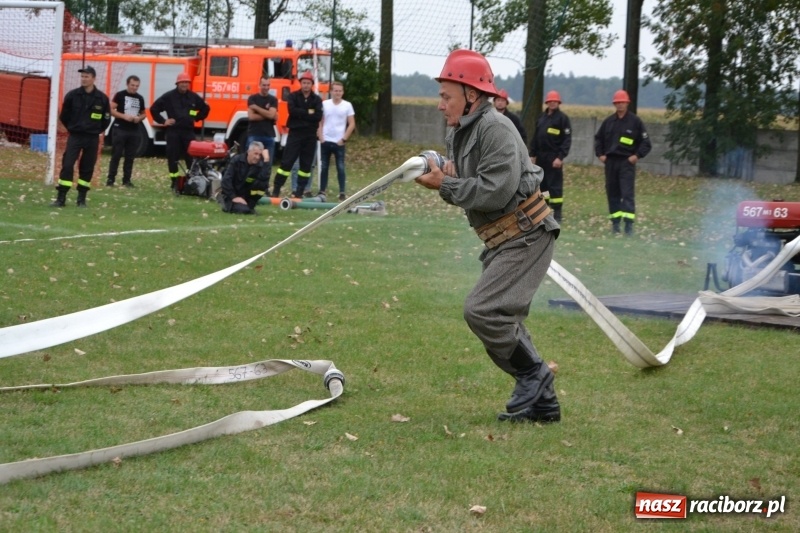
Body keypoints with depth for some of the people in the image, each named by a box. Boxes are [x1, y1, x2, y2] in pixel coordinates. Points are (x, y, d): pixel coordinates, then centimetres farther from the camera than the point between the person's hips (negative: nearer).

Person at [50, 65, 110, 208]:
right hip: (75, 137, -1)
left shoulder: (102, 98, -4)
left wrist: (97, 130, 11)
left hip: (92, 139, 1)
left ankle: (82, 199, 16)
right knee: (67, 165, -9)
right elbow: (63, 116, 7)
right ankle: (61, 198, -6)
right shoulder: (72, 95, -5)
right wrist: (72, 128, 11)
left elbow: (106, 119, 10)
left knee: (87, 169, 6)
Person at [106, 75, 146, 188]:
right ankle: (110, 179, -3)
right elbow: (111, 110, -7)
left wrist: (139, 118, -2)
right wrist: (124, 116, -19)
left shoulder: (140, 98, 12)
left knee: (130, 156, 5)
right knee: (116, 155, -5)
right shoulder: (120, 95, -2)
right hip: (120, 129, -5)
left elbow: (143, 114, 21)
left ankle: (126, 180, 10)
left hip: (134, 131, 5)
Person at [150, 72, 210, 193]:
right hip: (173, 131, -2)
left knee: (191, 157, -3)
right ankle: (175, 182, 6)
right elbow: (154, 109, 4)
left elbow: (205, 108, 24)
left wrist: (196, 118, 14)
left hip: (188, 131, 2)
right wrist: (163, 121, 0)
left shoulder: (194, 97, 9)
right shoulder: (169, 96, 0)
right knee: (173, 158, 0)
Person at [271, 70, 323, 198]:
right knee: (286, 162, -5)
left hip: (310, 136, 2)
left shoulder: (317, 99, 7)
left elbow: (318, 116, -8)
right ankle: (276, 189, -3)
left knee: (306, 164, 4)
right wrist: (308, 113, -10)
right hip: (295, 133, -2)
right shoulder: (293, 96, 3)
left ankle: (300, 191, 11)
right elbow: (292, 110, -15)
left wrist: (300, 114, -12)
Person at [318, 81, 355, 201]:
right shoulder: (324, 104, 3)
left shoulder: (347, 105, 0)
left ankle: (342, 193, 0)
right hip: (325, 141, 1)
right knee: (324, 167, 6)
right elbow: (319, 122, 5)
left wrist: (344, 139, -6)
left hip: (339, 142, -1)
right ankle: (322, 191, 12)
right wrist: (320, 137, -4)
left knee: (340, 168, -2)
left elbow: (352, 124, 1)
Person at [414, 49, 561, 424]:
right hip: (501, 240, 11)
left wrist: (445, 185, -20)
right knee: (503, 321, 13)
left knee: (482, 311, -18)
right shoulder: (457, 134, 11)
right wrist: (443, 178, -8)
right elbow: (468, 187, 14)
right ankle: (541, 401, 20)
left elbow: (496, 191, -27)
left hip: (525, 237, -10)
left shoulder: (495, 129, -18)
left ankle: (532, 375, -2)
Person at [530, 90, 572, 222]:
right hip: (541, 157, 7)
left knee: (555, 187, -6)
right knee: (541, 185, 10)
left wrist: (560, 157, -17)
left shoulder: (562, 118, -4)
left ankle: (557, 215, -3)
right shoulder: (542, 118, 15)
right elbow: (536, 137, 18)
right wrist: (533, 154, 12)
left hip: (554, 158, -7)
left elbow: (567, 140, -10)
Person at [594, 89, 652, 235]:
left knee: (628, 193, -11)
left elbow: (646, 142, 1)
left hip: (627, 163, -4)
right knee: (612, 193, 6)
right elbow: (598, 138, 21)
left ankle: (629, 224, -15)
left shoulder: (635, 121, -1)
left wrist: (637, 155, -10)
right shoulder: (608, 122, 10)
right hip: (610, 162, 4)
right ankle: (615, 222, 13)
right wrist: (600, 154, 9)